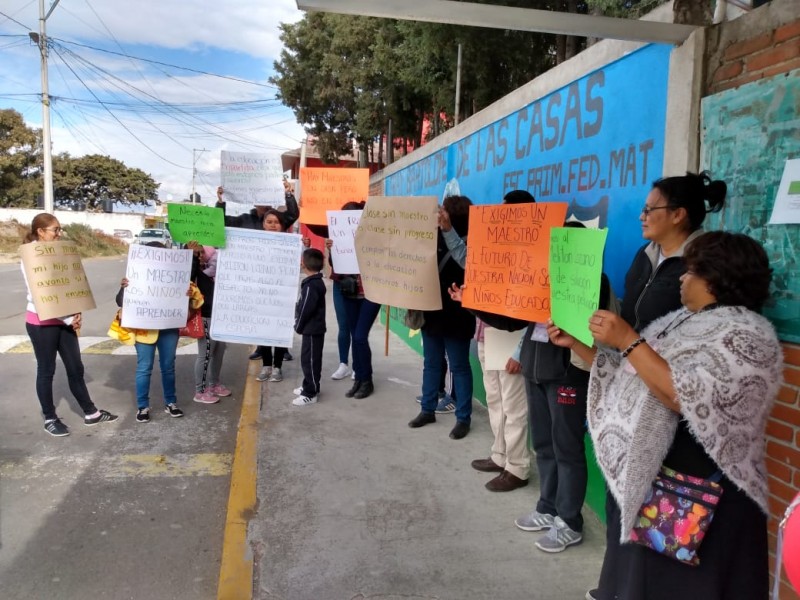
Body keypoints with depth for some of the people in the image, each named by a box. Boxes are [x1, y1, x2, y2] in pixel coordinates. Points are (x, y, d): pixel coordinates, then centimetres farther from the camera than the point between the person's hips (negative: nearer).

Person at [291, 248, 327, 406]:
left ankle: (310, 394, 5)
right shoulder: (316, 282, 10)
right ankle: (309, 386, 33)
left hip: (312, 330, -10)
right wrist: (300, 326, 15)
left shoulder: (311, 285, -21)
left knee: (310, 360, -2)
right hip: (313, 329, 10)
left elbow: (305, 309, -22)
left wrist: (298, 326, -8)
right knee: (308, 359, 20)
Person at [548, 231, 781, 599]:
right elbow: (626, 375, 11)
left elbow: (686, 398, -28)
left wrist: (628, 340, -27)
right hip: (650, 481, 8)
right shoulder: (681, 322, 9)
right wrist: (575, 344, 7)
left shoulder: (746, 334, -16)